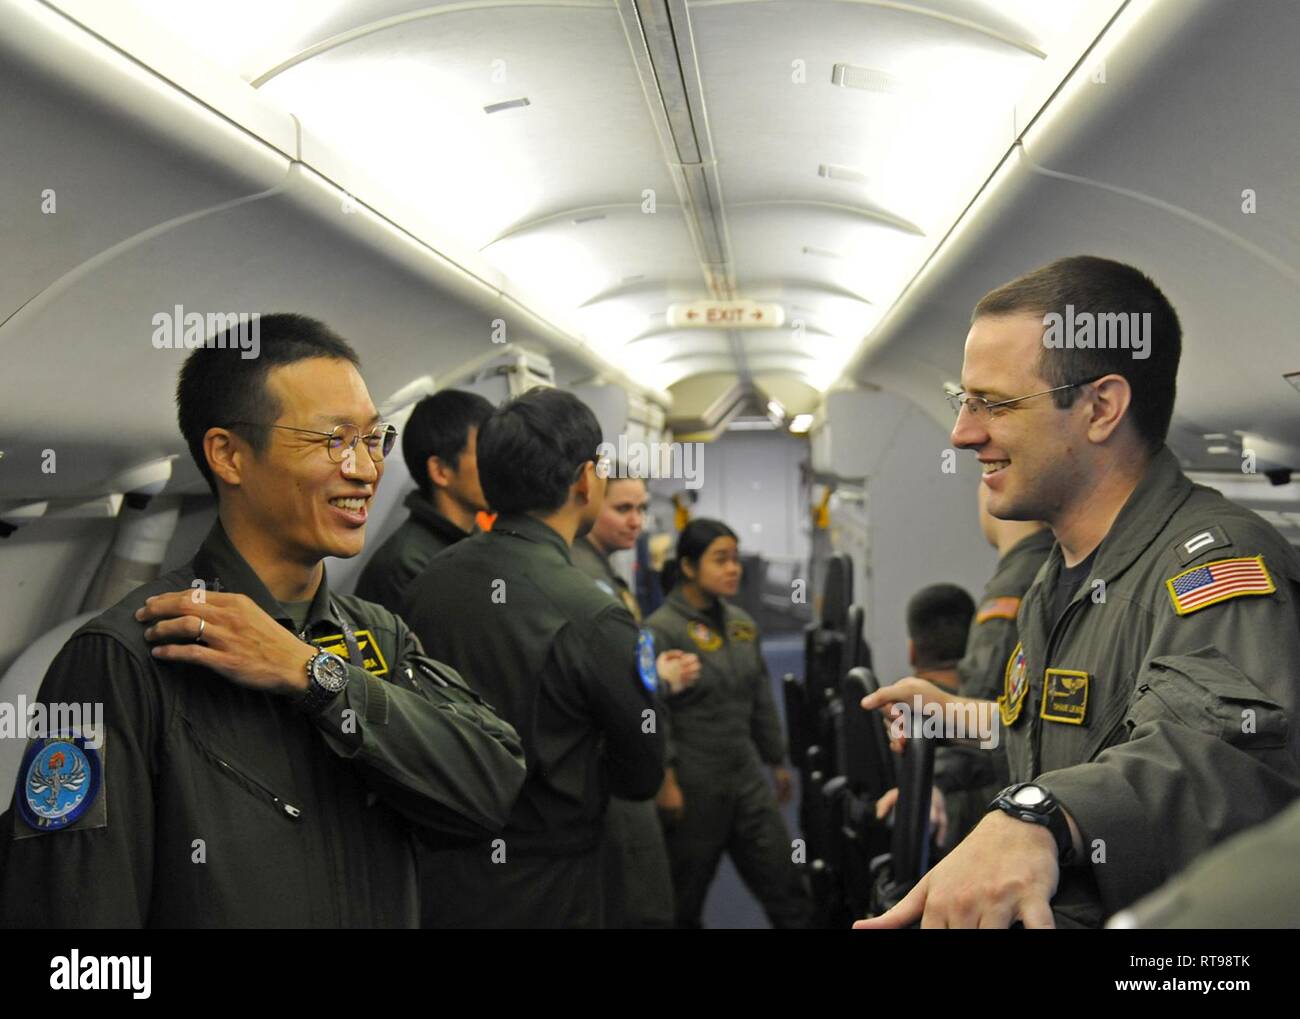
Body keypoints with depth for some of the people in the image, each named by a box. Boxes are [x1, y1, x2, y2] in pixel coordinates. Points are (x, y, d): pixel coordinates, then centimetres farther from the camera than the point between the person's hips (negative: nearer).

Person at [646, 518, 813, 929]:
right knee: (684, 899, 9)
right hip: (693, 783, -6)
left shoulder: (742, 623, 8)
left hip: (746, 777, 6)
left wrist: (777, 760, 20)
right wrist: (665, 782, -20)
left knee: (785, 886, 5)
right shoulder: (662, 629, -12)